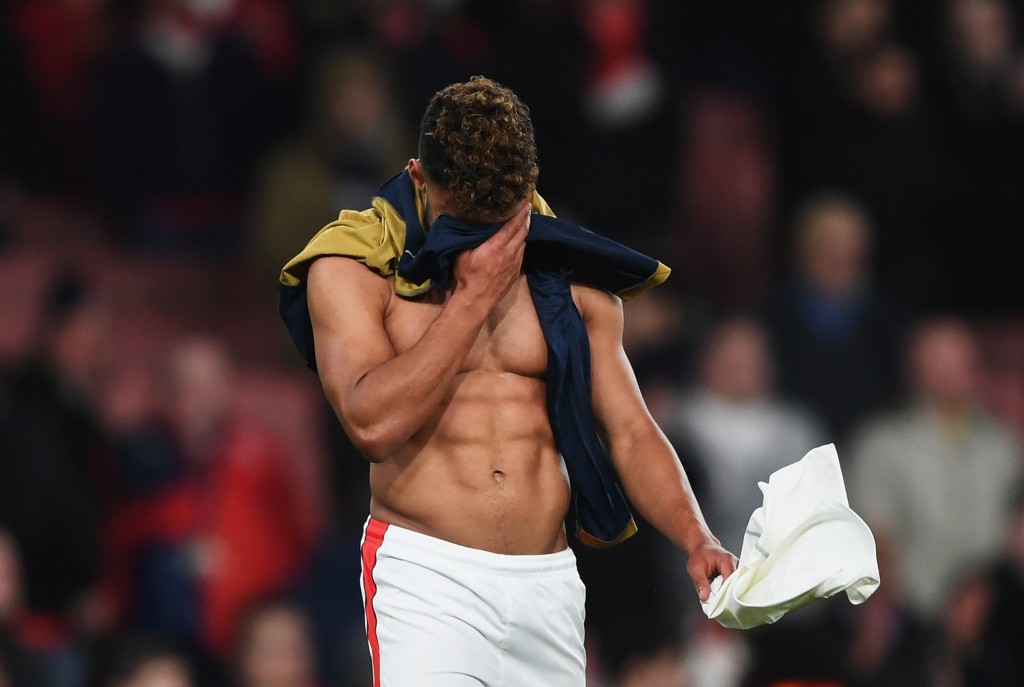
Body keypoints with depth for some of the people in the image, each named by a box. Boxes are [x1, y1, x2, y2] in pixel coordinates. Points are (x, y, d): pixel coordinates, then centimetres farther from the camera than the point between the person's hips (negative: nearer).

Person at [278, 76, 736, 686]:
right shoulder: (353, 266, -1)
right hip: (427, 572, -4)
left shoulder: (572, 276, 12)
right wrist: (474, 294, -11)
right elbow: (373, 423, -15)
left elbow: (631, 433, 12)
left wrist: (697, 539, -6)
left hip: (550, 583, 4)